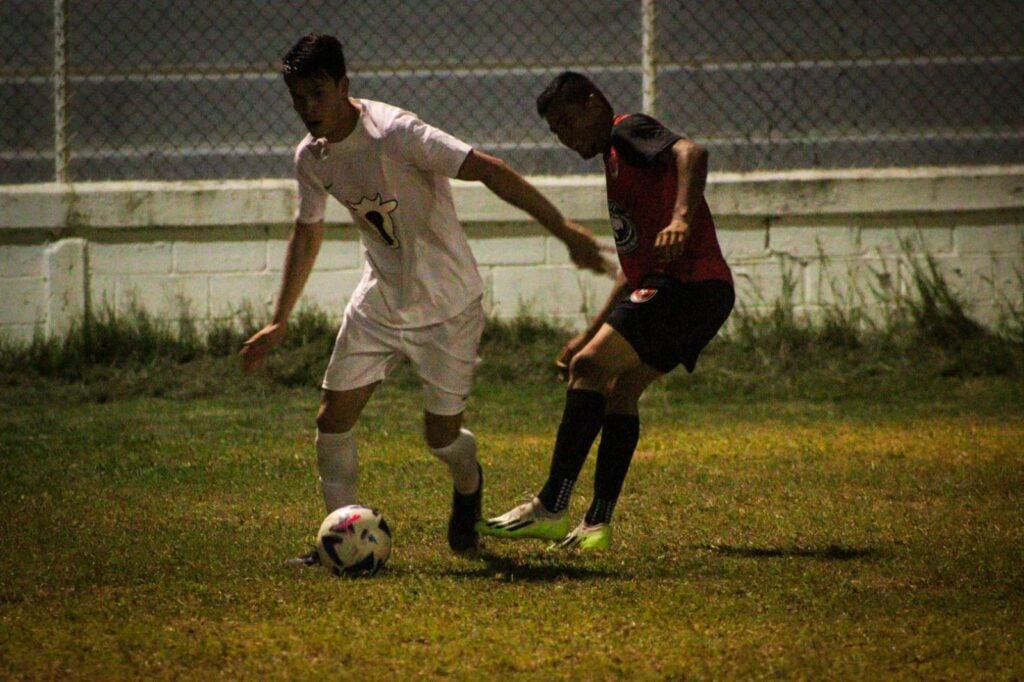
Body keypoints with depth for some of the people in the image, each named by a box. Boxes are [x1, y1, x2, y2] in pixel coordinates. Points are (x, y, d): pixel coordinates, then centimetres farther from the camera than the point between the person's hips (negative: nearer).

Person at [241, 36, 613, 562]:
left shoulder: (394, 134, -27)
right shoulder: (311, 157, -5)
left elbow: (489, 171, -30)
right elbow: (307, 232, 14)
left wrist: (566, 232, -36)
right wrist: (279, 323, 17)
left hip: (447, 305, -5)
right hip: (380, 297, 5)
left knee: (441, 435, 0)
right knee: (333, 420, -4)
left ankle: (468, 486, 35)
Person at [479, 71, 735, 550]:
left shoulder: (629, 131, -1)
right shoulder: (615, 162, 28)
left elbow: (691, 152, -23)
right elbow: (636, 265, 32)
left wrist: (681, 219, -38)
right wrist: (592, 333, 31)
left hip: (687, 283, -10)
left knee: (589, 368, -15)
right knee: (620, 390, 11)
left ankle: (551, 508, -19)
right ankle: (597, 524, 8)